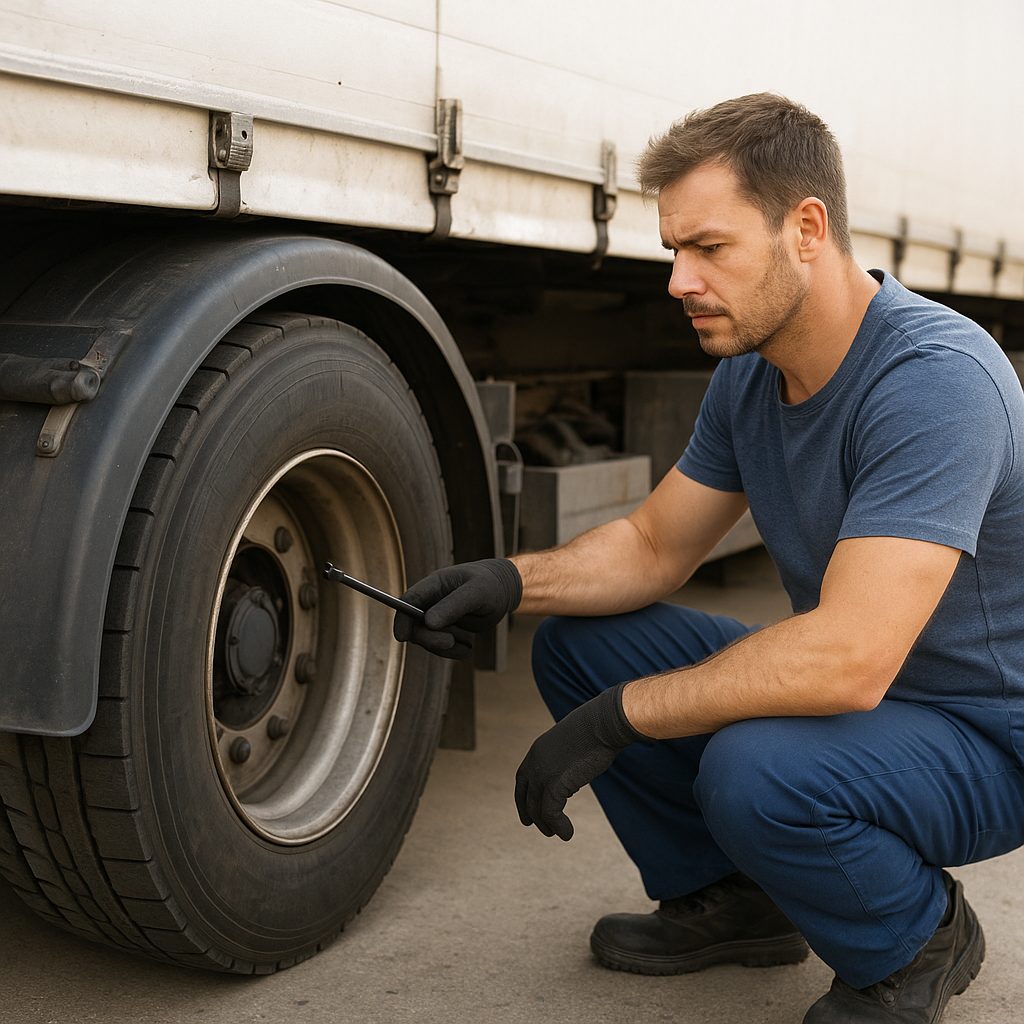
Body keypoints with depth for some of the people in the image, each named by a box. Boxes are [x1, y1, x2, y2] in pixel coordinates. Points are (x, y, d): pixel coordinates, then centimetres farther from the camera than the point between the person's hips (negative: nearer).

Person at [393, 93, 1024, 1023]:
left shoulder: (936, 379, -29)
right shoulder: (750, 371, -1)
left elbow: (848, 659, -37)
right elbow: (655, 546, 8)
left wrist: (616, 718, -28)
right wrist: (511, 582, -10)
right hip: (845, 686, 8)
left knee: (756, 769, -36)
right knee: (576, 642, -1)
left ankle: (918, 943, -2)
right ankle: (730, 901, 15)